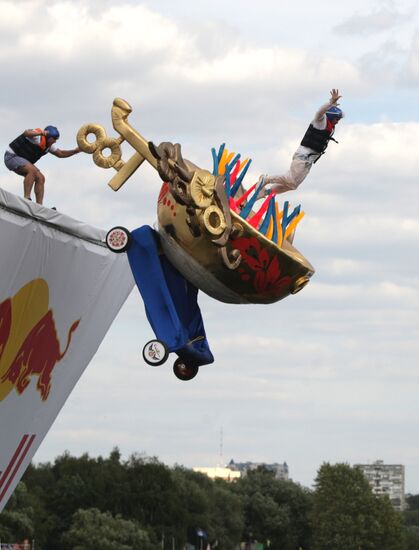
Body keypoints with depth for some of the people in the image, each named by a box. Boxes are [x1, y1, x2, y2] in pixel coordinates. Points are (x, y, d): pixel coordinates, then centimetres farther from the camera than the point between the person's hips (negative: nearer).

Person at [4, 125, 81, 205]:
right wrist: (40, 133, -65)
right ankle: (26, 198, -33)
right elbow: (26, 133, -45)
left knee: (40, 178, -2)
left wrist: (75, 151, 2)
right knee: (32, 170, -31)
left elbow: (61, 154, 17)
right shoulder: (37, 137, -22)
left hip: (22, 160, 10)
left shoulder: (49, 146, 7)